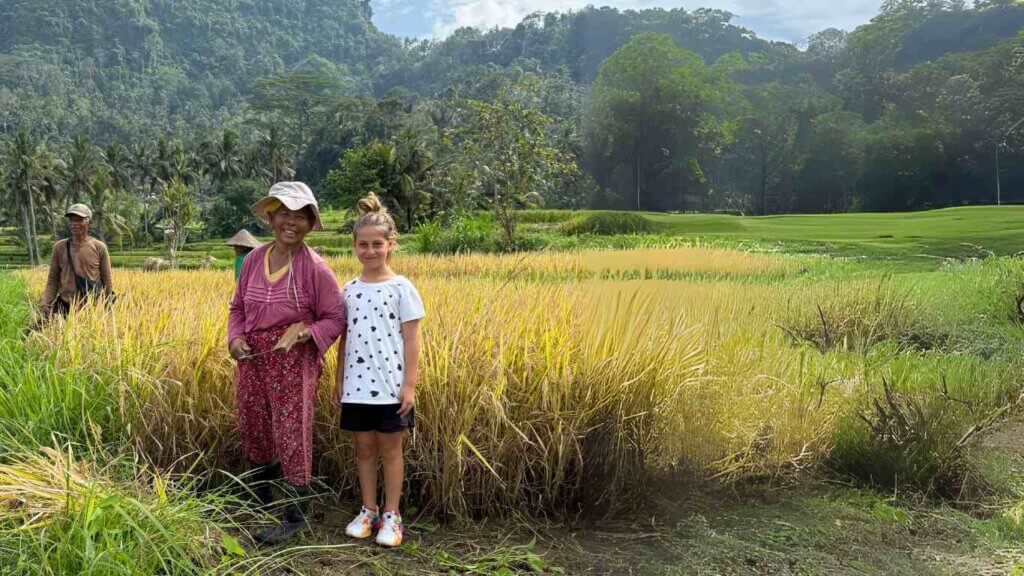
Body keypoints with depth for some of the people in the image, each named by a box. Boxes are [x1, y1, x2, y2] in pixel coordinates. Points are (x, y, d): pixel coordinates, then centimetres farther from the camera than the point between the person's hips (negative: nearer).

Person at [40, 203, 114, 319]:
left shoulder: (99, 247, 0)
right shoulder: (59, 247, 4)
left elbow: (107, 281, 3)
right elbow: (52, 280, 6)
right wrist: (45, 304, -7)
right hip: (65, 307, 1)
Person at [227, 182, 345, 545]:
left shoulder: (314, 267, -11)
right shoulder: (254, 259, 2)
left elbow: (335, 318, -6)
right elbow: (238, 307, 12)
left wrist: (308, 332, -23)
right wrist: (235, 337, -5)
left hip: (294, 363, -5)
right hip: (252, 361, 5)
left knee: (292, 437, 1)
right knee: (253, 432, 16)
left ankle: (296, 516, 17)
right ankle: (260, 506, 37)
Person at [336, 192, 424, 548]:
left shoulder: (401, 288, -7)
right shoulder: (349, 290, 6)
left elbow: (411, 341, -7)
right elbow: (345, 338, 11)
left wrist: (410, 385, -11)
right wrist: (339, 379, 11)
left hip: (390, 386, -4)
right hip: (357, 386, 4)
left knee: (390, 448, 6)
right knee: (364, 447, 13)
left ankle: (391, 515, 19)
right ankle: (368, 511, 27)